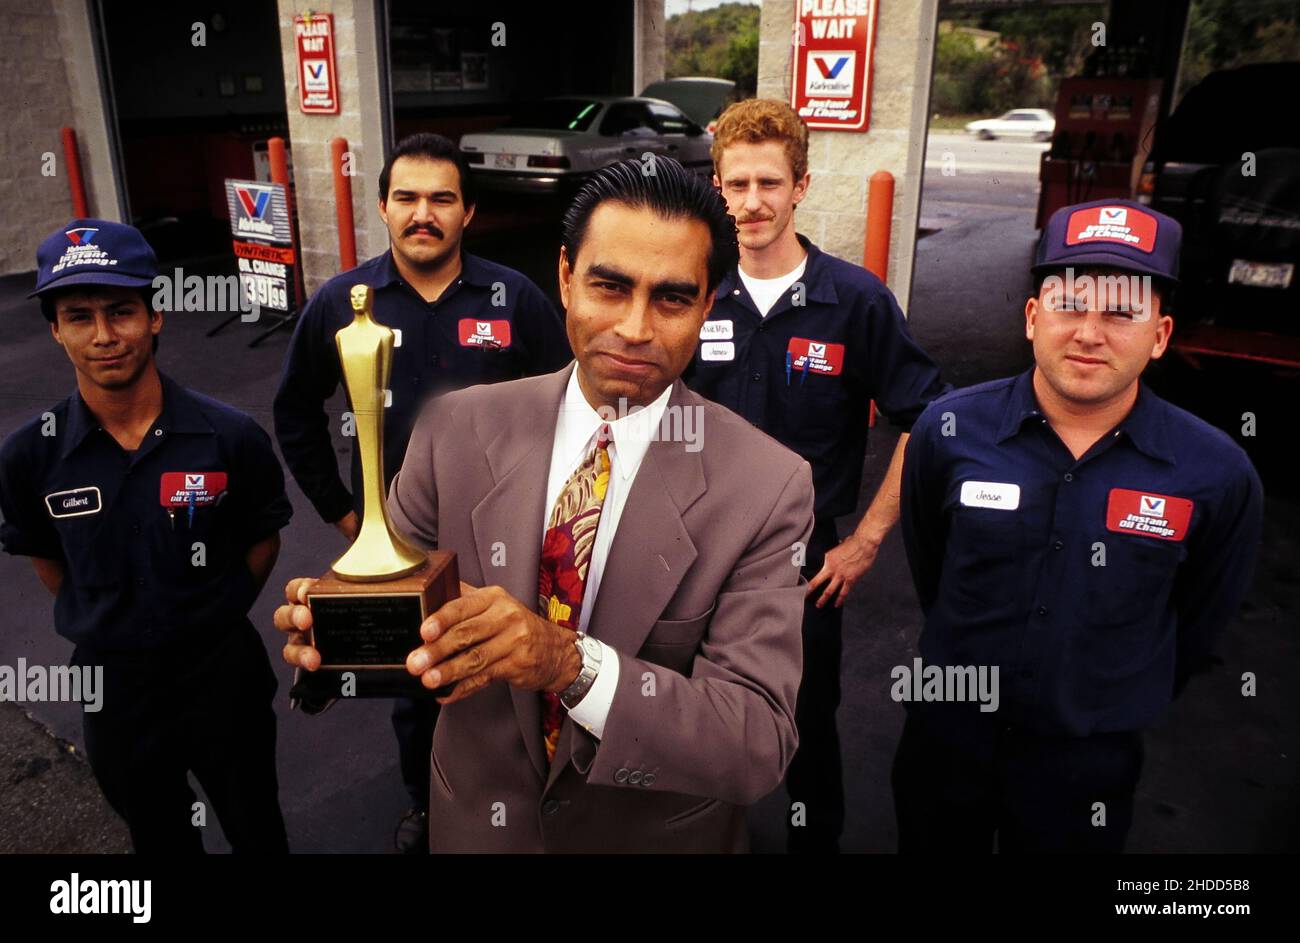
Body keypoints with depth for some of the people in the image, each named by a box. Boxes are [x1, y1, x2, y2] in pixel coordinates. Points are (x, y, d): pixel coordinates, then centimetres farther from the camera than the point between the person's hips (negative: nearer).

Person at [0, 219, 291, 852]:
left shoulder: (231, 437, -17)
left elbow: (263, 538, -2)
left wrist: (213, 621, -2)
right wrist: (97, 627, 4)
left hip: (223, 674, -1)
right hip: (112, 685, 2)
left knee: (255, 828, 21)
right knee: (158, 836, 26)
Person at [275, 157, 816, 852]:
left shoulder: (769, 488, -21)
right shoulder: (458, 429, -14)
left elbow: (761, 746, -24)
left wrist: (573, 663, -39)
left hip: (663, 833, -1)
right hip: (475, 819, 2)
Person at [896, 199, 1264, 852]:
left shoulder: (1218, 474, -15)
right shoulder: (950, 430, -14)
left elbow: (1199, 625, 2)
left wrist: (1122, 708, 10)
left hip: (1091, 764, 0)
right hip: (948, 738, 1)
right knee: (930, 845, 22)